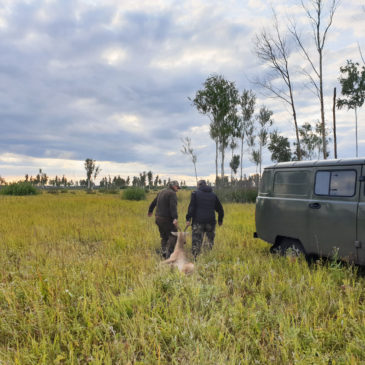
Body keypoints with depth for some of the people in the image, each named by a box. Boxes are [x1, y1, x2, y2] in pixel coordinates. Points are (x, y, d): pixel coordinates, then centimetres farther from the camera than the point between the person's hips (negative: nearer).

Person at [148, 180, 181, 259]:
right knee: (173, 235, -4)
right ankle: (168, 252, -15)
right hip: (167, 219, -8)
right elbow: (173, 206, -24)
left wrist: (150, 211, 45)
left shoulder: (161, 192, 16)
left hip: (158, 218, 8)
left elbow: (153, 202, 29)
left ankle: (163, 251, 5)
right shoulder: (172, 193, -10)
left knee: (164, 237, 15)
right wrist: (175, 218, -33)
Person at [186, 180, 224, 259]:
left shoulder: (195, 193, 3)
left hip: (198, 221, -2)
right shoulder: (213, 195, 13)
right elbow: (220, 209, 16)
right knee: (211, 241, 14)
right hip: (211, 222, 3)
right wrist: (220, 220, 28)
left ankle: (195, 257, -5)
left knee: (197, 241, 0)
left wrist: (188, 219, -9)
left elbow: (191, 207, -9)